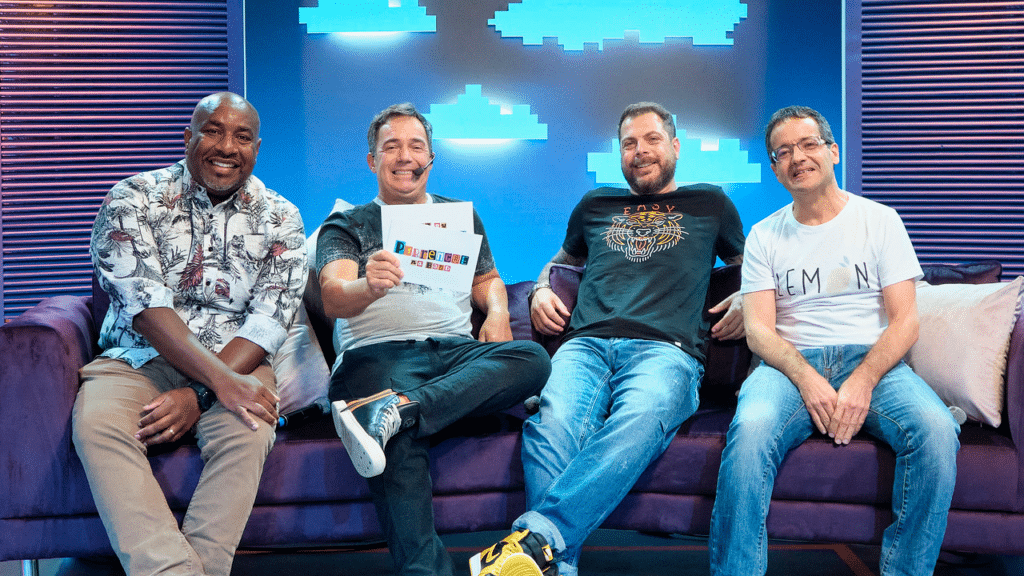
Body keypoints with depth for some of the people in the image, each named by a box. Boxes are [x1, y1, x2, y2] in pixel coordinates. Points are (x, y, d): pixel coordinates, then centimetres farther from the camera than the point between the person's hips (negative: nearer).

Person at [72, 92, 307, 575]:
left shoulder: (280, 219, 4)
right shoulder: (132, 200, -1)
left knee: (248, 429, -32)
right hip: (139, 360, 0)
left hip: (236, 362, 1)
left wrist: (197, 394, -20)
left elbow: (268, 322, -5)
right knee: (96, 422, -32)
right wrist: (219, 378, -27)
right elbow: (144, 304, -13)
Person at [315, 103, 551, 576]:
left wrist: (497, 313, 6)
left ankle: (391, 412, -42)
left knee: (533, 358, -31)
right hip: (379, 353, -3)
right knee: (399, 446, -38)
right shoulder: (346, 226, 15)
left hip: (458, 352, 4)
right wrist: (369, 286, -30)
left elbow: (487, 279, 33)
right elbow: (334, 299, -3)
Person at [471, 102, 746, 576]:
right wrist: (542, 290, 24)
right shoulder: (595, 205, 32)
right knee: (554, 423, -36)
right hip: (587, 343, 2)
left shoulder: (709, 203, 27)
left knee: (640, 417, -41)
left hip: (666, 349, -2)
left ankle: (535, 537, -51)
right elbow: (562, 260, 47)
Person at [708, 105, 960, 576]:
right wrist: (805, 377, -17)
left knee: (936, 430, -31)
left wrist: (863, 380, -16)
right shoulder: (765, 236, 13)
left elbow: (905, 320, 2)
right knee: (750, 431, -34)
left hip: (872, 359, 0)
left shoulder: (880, 220, 10)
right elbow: (758, 329, 3)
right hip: (792, 362, 0)